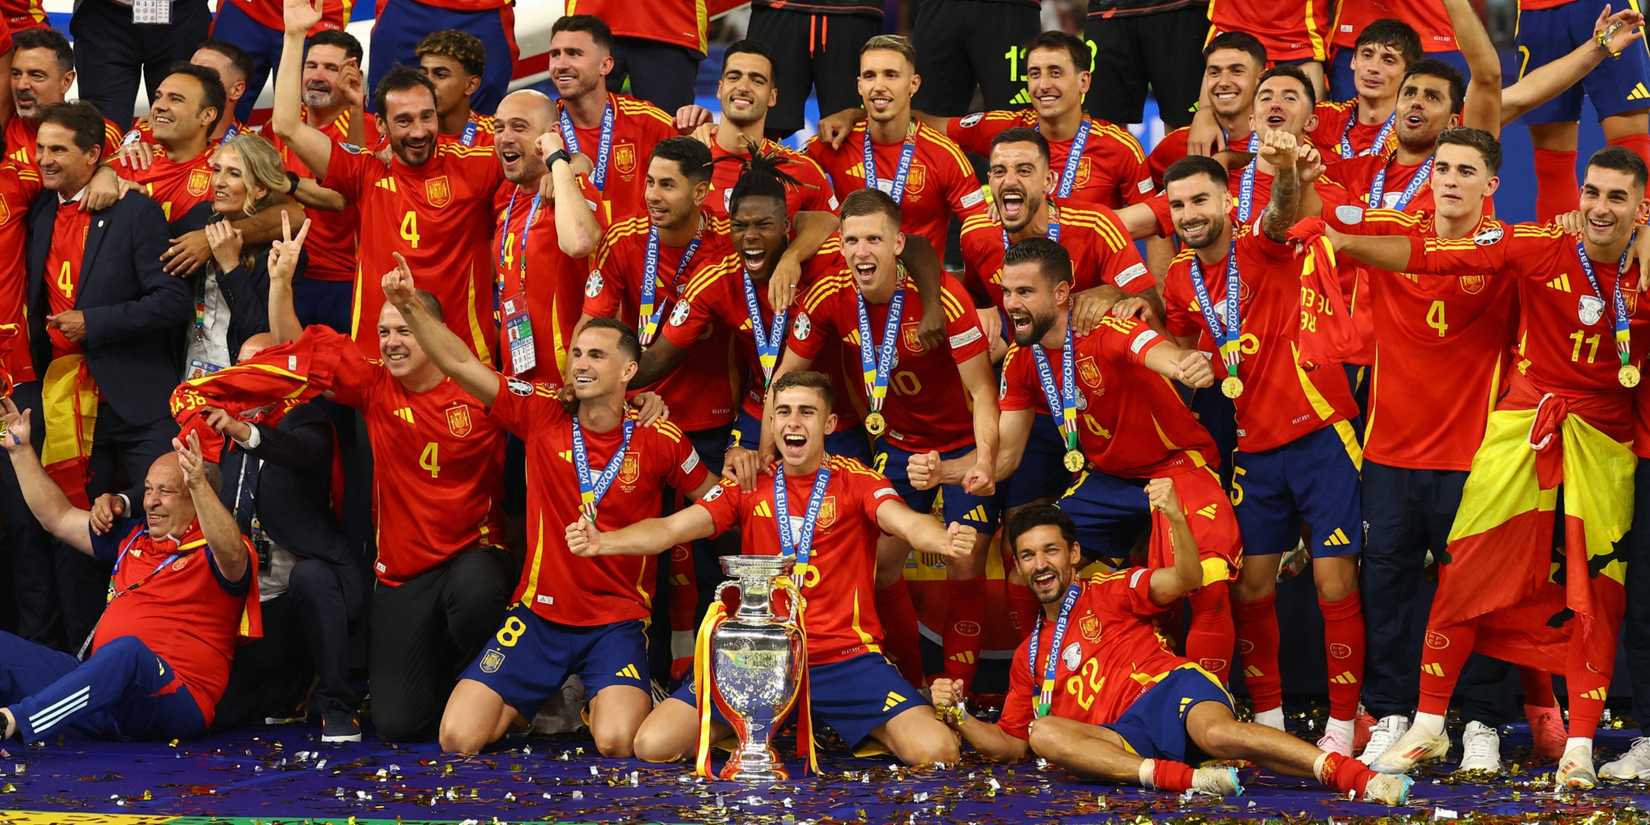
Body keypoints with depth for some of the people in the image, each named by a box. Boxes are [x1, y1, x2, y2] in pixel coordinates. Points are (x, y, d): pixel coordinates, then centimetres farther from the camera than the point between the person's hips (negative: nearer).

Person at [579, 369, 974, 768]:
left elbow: (907, 523, -17)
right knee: (653, 745, -15)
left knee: (936, 751, -20)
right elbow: (671, 528, -1)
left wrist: (944, 540, -42)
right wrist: (601, 541, -20)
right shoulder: (749, 485, 9)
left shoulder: (857, 480, 2)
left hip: (846, 660, -1)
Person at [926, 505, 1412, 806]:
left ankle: (1361, 778, -48)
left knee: (1219, 733, -38)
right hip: (1124, 738, 3)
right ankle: (1184, 778, -42)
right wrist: (958, 716, 9)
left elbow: (1185, 580, -1)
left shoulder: (1109, 593, 17)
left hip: (1170, 692, -3)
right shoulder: (1029, 658, 28)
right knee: (1043, 732, -28)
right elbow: (1011, 745, 26)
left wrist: (1175, 518, -18)